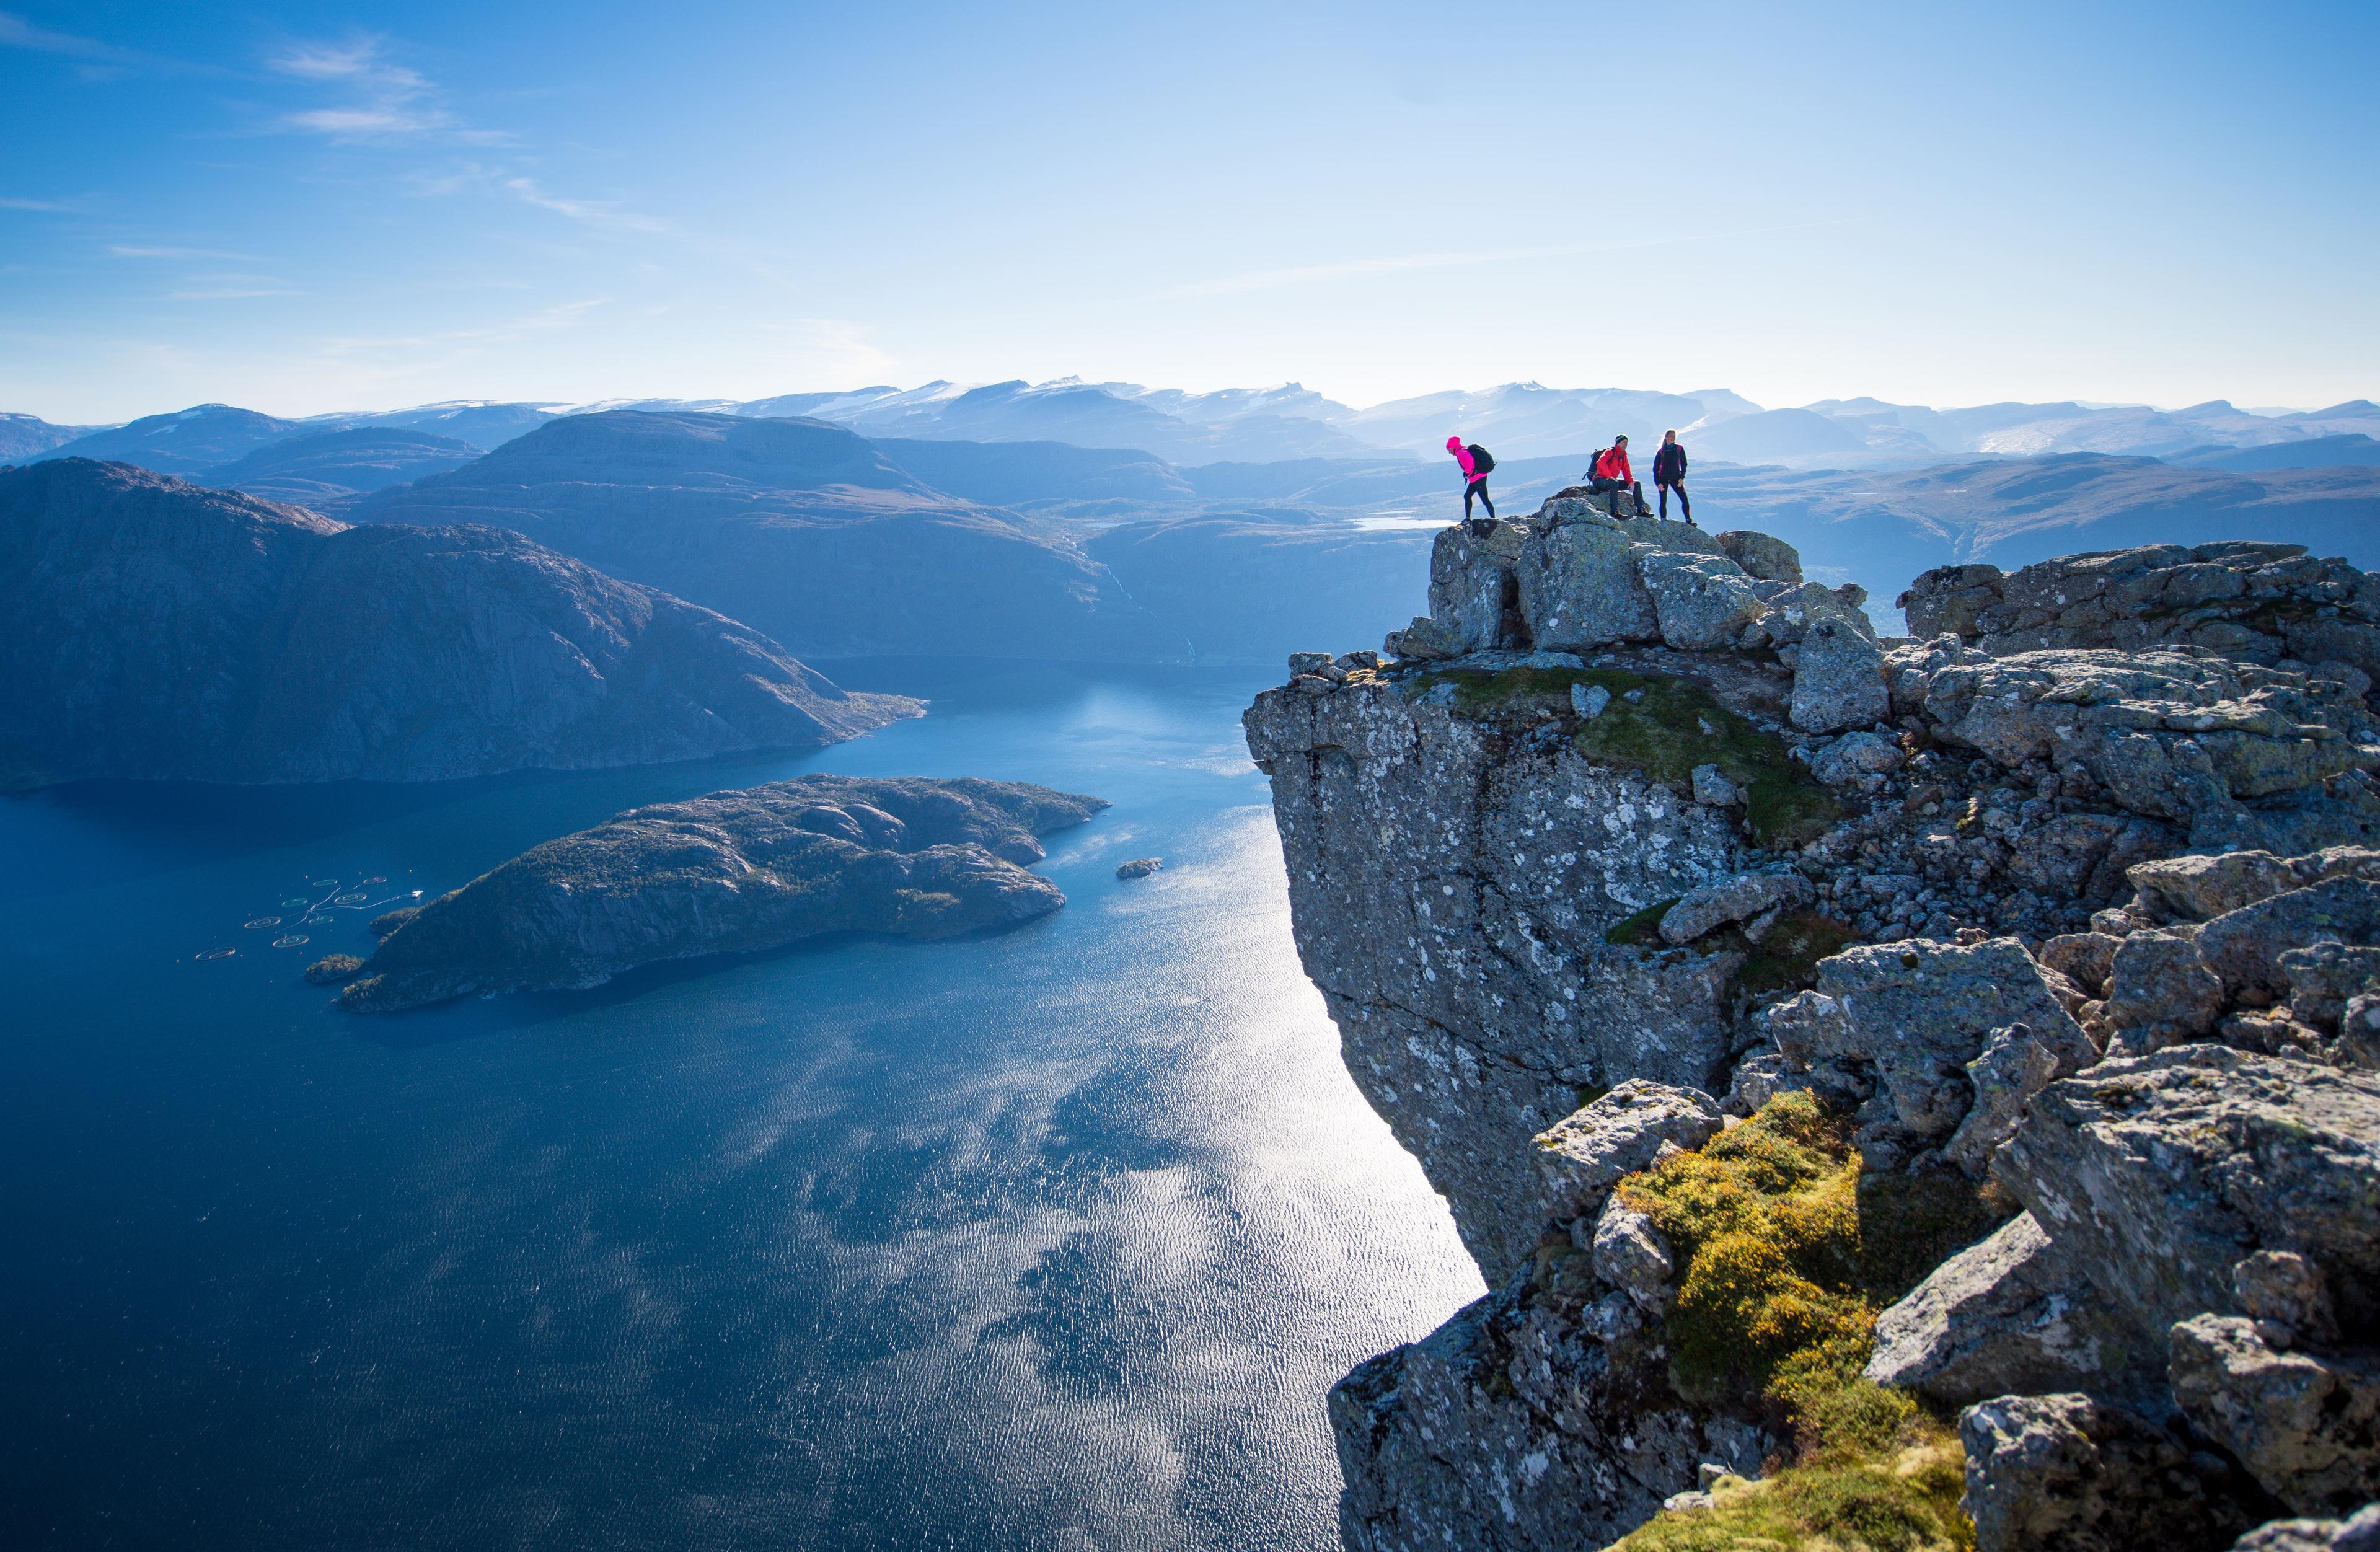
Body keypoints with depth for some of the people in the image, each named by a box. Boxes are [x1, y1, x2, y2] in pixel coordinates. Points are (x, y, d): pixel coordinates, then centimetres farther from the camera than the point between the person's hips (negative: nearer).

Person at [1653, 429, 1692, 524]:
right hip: (1663, 479, -1)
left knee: (1685, 500, -10)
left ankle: (1689, 521, -7)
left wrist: (1682, 478, -5)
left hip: (1676, 479, 1)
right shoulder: (1661, 452, 3)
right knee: (1663, 502, -2)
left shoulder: (1679, 449, 5)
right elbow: (1656, 468, 4)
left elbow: (1684, 464, 7)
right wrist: (1657, 483, -5)